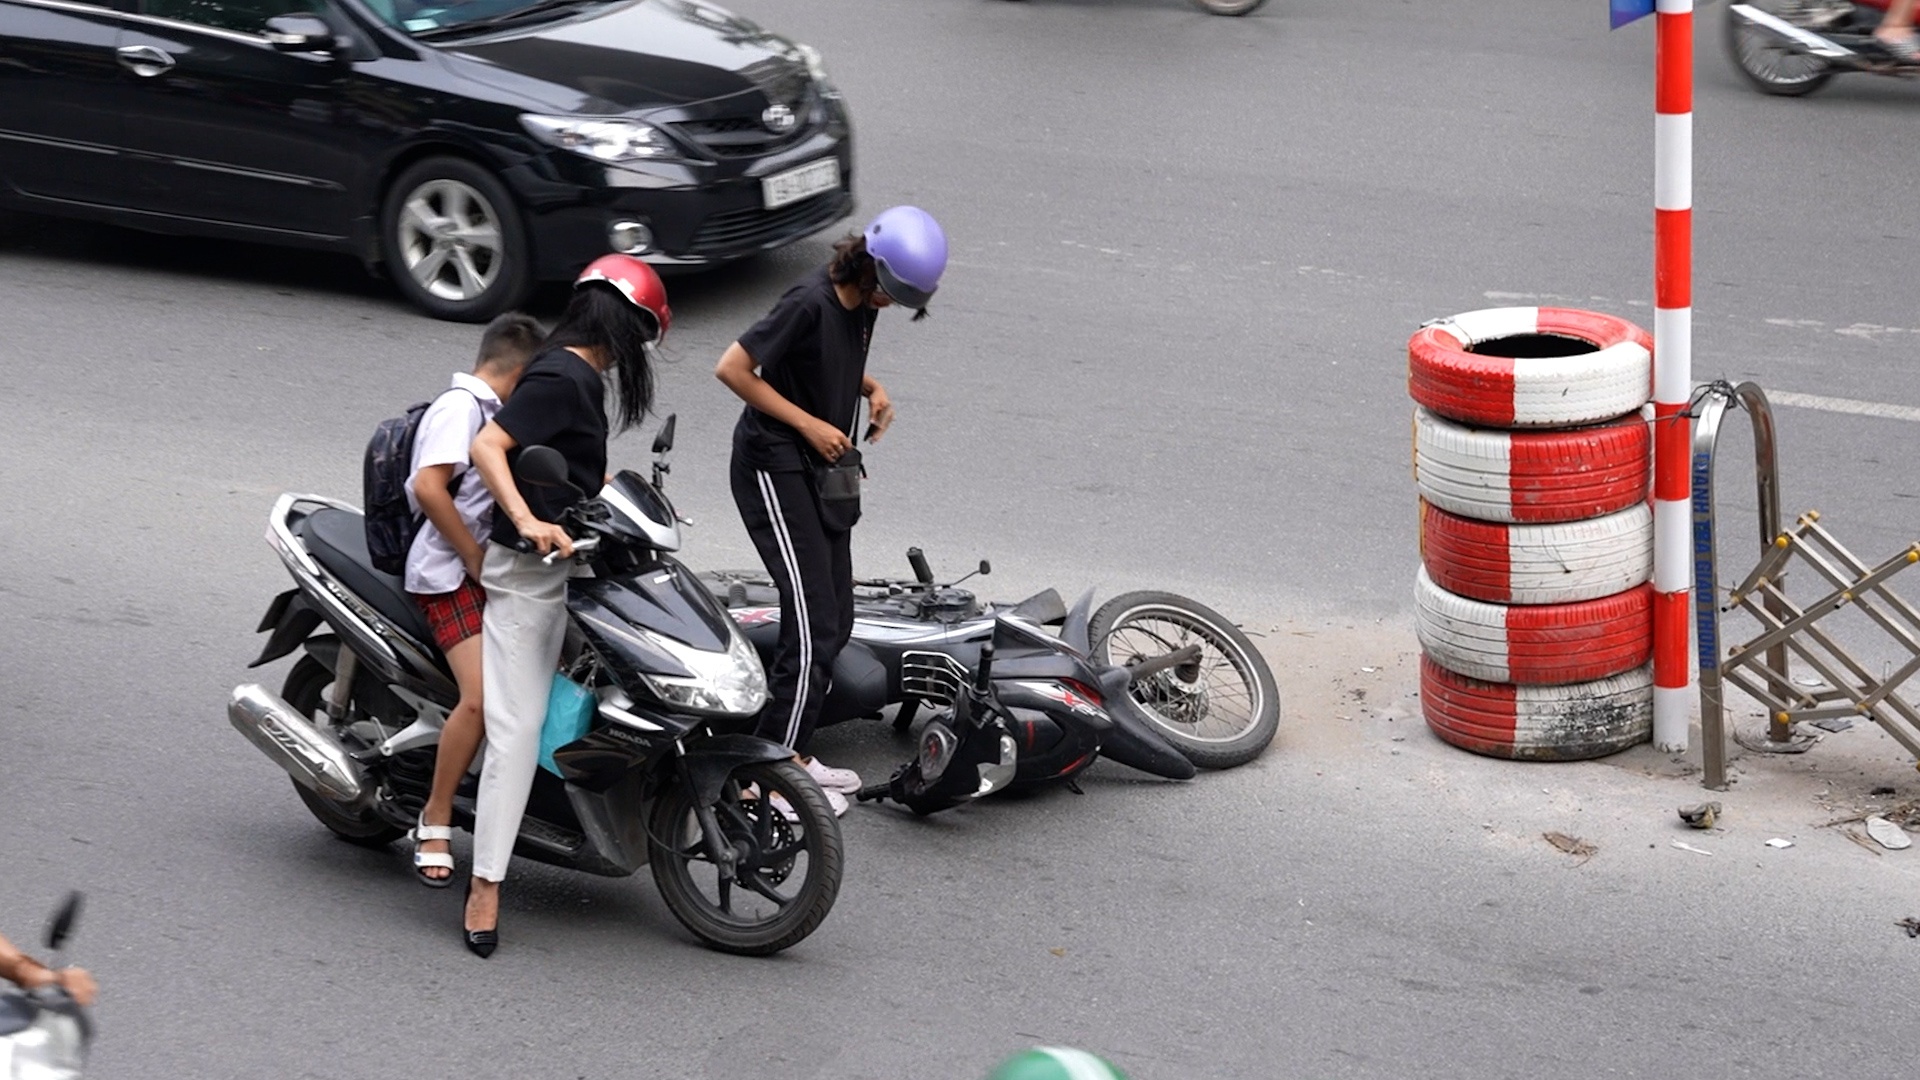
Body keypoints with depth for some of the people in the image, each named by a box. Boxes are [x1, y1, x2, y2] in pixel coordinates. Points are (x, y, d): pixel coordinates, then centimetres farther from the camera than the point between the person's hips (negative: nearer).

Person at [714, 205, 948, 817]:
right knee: (812, 622, -13)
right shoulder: (810, 303, -22)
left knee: (835, 621, 10)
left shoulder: (862, 304, 4)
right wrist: (809, 424, -19)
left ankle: (793, 754, 20)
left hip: (822, 468, 9)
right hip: (775, 468, -9)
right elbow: (732, 368, -22)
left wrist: (872, 388, 3)